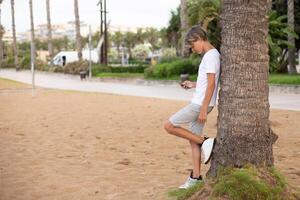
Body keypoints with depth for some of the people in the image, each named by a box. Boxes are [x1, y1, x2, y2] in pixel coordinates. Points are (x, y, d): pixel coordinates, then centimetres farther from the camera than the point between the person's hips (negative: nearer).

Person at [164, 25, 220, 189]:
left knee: (169, 126, -7)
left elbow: (211, 84, -20)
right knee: (193, 139, 11)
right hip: (199, 104, 10)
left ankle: (204, 141, -2)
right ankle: (195, 177, 15)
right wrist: (193, 85, 16)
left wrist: (203, 109, -22)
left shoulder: (211, 55, -14)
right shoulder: (211, 55, 16)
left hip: (200, 104, -10)